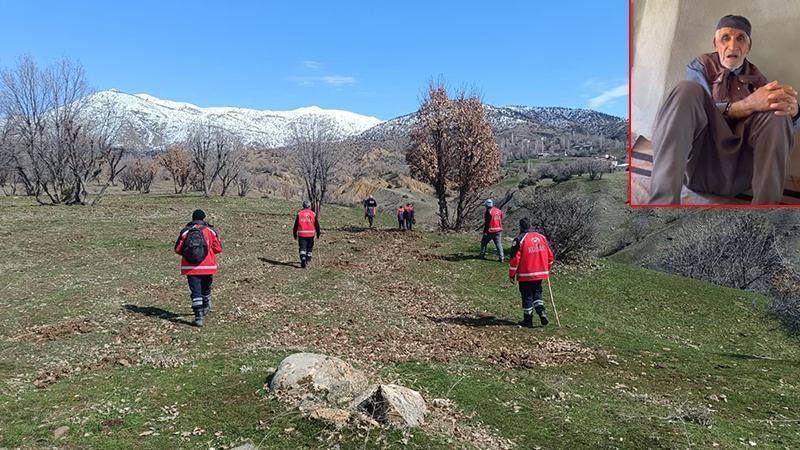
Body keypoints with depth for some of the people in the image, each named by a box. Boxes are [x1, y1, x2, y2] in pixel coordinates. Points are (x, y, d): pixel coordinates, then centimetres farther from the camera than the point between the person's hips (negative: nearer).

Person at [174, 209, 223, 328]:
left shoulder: (185, 231, 1)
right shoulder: (210, 230, 0)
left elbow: (178, 249, 1)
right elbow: (218, 248, 0)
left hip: (190, 267, -1)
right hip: (207, 266, 1)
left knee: (195, 291, -2)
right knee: (206, 288, 22)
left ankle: (199, 316, -11)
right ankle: (206, 308, 43)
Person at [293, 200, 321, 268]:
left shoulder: (299, 214, 1)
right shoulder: (313, 214, 2)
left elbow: (296, 225, 5)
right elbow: (317, 225, 6)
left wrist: (295, 234, 14)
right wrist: (318, 234, 16)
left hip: (301, 234, -1)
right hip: (311, 234, 1)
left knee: (302, 248, -2)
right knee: (309, 247, 16)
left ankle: (303, 260, -20)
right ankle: (308, 260, 25)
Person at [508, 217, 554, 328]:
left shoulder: (519, 240, -11)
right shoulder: (542, 237, 6)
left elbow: (515, 259, -13)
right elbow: (550, 256, 11)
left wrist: (511, 274, -3)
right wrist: (547, 269, 25)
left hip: (525, 275, -5)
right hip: (540, 273, 5)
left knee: (527, 296, 5)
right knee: (537, 293, 21)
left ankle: (528, 320, 11)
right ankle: (541, 312, 1)